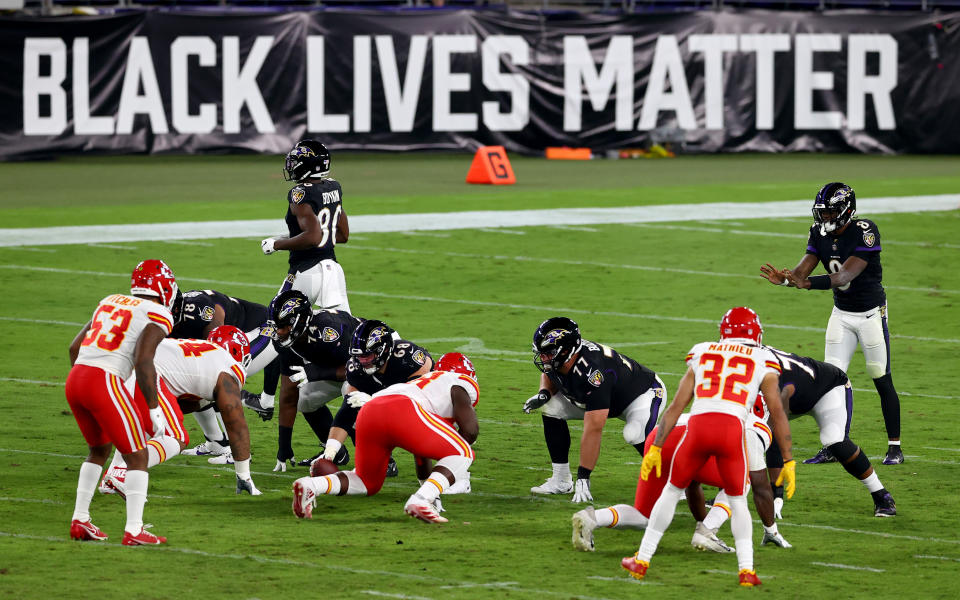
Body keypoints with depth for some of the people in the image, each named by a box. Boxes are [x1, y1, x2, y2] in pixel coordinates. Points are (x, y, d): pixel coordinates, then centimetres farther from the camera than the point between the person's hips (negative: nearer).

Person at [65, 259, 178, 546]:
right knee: (137, 456, 5)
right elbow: (144, 362, -13)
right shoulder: (158, 316, 0)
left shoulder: (110, 302, 21)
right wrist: (154, 409, -9)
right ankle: (134, 531, -1)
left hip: (75, 380, 7)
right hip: (104, 382, -7)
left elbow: (75, 347, 22)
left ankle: (80, 521, 25)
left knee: (100, 449, 26)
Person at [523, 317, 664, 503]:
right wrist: (543, 394, -15)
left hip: (646, 393, -8)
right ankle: (561, 480, 1)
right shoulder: (555, 361, -18)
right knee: (551, 409, -7)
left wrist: (583, 479, -43)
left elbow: (593, 429, -43)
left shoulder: (592, 371, -42)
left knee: (635, 434, -38)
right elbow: (548, 376, 10)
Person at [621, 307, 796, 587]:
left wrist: (655, 448, 21)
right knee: (737, 501, 19)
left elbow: (675, 407, 21)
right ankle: (746, 569, 4)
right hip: (733, 428, -1)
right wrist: (788, 462, 17)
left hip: (698, 427, 1)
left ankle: (641, 561, 25)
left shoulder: (702, 357, 25)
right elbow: (778, 415, 14)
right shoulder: (762, 364, 19)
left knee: (672, 491, 22)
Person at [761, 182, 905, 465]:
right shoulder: (820, 232, -4)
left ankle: (895, 447, 10)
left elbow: (846, 276, -33)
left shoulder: (865, 232, -24)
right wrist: (785, 279, -34)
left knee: (882, 380, 0)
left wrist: (808, 283, -45)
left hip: (871, 313, -5)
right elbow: (803, 269, -10)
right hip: (841, 313, 5)